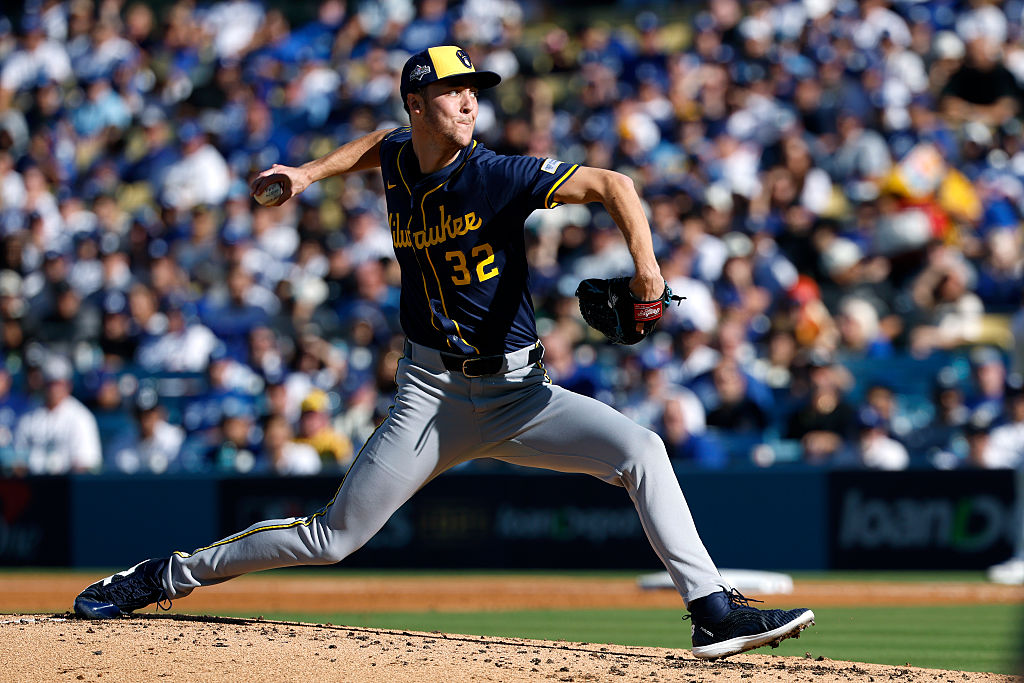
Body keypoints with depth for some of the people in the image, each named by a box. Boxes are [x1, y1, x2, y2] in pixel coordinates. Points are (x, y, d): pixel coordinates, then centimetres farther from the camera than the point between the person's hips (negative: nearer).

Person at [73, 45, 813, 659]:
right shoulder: (399, 161, 1)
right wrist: (310, 172, 19)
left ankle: (712, 611, -19)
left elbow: (609, 184, -20)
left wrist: (645, 264, -35)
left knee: (640, 450, -22)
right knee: (332, 537, -3)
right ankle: (167, 576, 13)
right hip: (433, 396, 1)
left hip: (517, 395, -1)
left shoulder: (496, 175, -12)